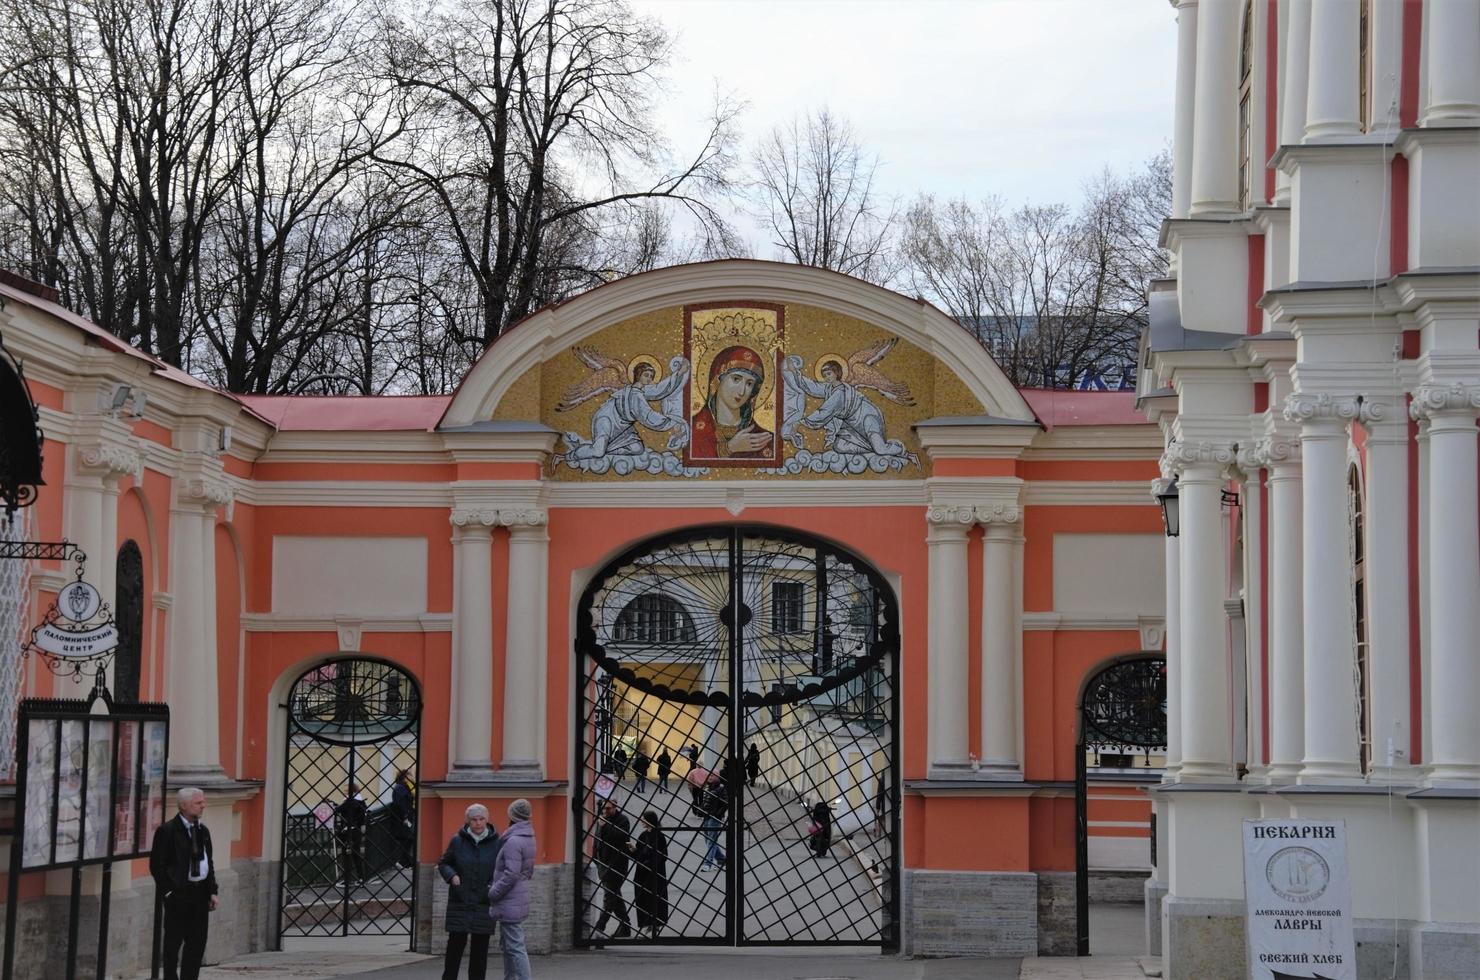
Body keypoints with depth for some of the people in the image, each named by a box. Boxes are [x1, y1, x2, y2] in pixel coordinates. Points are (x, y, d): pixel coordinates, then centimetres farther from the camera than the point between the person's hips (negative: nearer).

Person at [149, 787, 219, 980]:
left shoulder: (203, 831, 12)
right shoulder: (167, 831, -9)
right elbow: (156, 865, -9)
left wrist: (212, 891, 8)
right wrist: (168, 891, -13)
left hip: (200, 893, 6)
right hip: (178, 893, -6)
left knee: (197, 942, 7)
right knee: (174, 942, 2)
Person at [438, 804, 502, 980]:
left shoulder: (496, 843, 1)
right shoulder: (457, 841, 2)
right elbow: (443, 864, 12)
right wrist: (451, 875, -8)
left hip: (484, 904, 0)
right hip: (460, 902, 0)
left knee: (480, 946, 4)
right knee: (456, 943, -2)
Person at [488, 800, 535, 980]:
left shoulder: (513, 841, -19)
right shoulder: (528, 839, 12)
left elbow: (511, 875, -24)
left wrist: (493, 893, -12)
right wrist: (495, 888, 18)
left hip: (510, 903, -10)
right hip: (519, 901, 10)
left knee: (515, 947, -10)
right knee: (507, 945, 19)